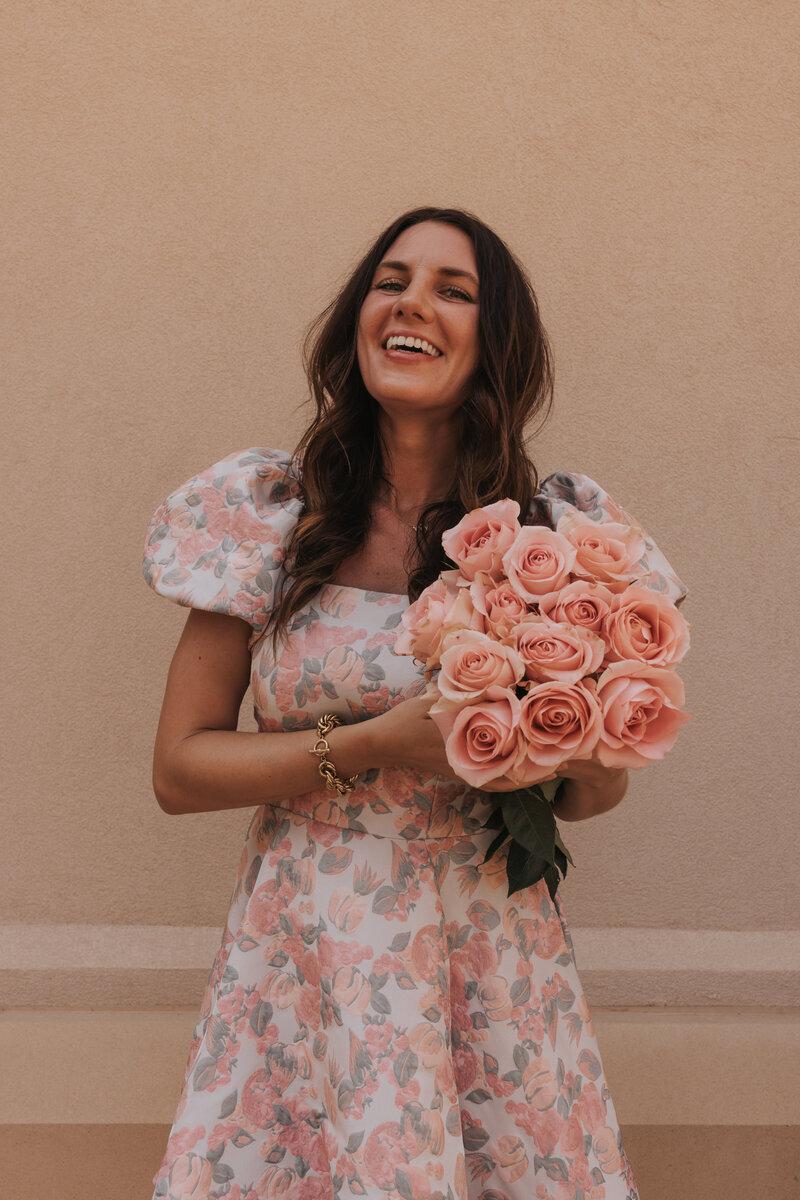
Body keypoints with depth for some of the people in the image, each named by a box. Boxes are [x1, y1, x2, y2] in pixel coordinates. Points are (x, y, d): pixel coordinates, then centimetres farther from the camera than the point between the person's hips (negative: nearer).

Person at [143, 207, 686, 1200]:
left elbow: (600, 789, 8)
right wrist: (373, 745, -17)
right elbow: (178, 769, -4)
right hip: (305, 959, -1)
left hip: (494, 963, 1)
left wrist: (582, 756, -16)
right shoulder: (267, 511, -4)